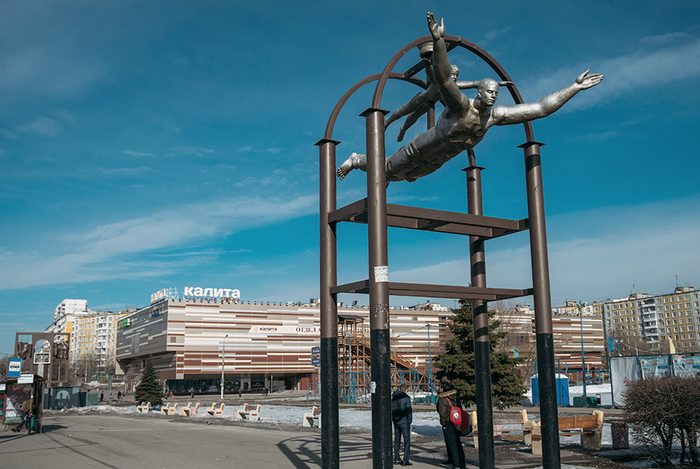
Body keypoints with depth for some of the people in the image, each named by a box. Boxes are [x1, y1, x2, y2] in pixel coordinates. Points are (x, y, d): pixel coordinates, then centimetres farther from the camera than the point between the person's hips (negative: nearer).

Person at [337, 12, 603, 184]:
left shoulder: (496, 115, -16)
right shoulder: (461, 104, -34)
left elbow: (541, 108, -13)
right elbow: (443, 77, -51)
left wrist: (575, 87, -16)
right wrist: (438, 40, -67)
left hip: (437, 160, 7)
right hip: (422, 149, -7)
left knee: (405, 176, 30)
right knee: (387, 169, 12)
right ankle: (357, 160, 39)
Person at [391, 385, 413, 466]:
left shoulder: (393, 397, 8)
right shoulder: (406, 398, -11)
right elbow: (408, 411, -12)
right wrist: (410, 422, -4)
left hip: (395, 422, 6)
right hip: (404, 422, -6)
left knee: (397, 440, 13)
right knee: (407, 440, -1)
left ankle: (396, 459, 16)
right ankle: (406, 460, -4)